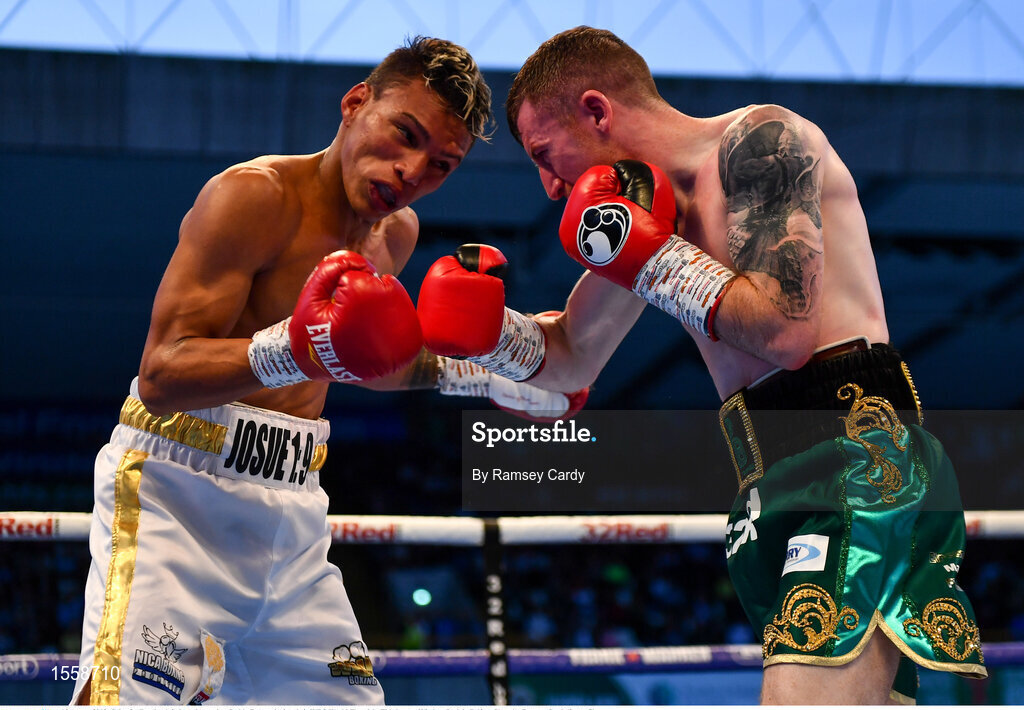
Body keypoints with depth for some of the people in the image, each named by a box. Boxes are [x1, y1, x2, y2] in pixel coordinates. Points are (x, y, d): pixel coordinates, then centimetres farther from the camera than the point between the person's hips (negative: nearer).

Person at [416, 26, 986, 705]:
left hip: (857, 452, -9)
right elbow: (569, 359, 32)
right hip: (775, 493, 9)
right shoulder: (650, 210, 23)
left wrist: (652, 257, -4)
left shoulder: (761, 139, -3)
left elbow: (787, 331, -15)